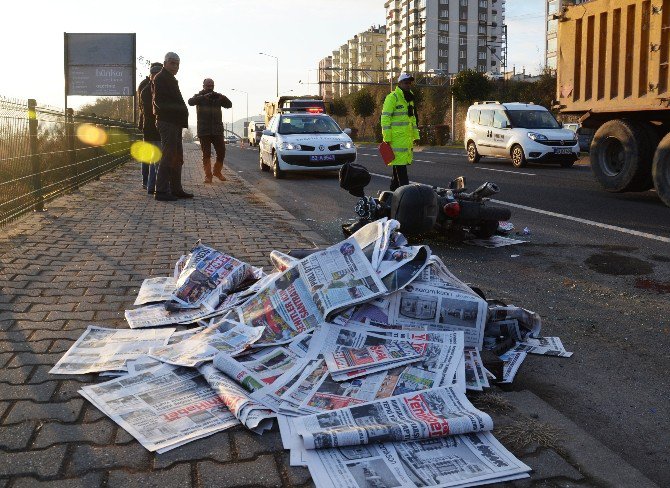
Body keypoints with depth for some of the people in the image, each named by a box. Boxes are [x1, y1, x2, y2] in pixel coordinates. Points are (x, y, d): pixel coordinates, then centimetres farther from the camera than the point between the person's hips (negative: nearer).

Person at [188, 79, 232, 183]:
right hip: (204, 131, -3)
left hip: (217, 130, 3)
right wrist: (203, 97, -28)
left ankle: (217, 171, 21)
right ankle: (208, 175, 3)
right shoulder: (199, 96, 6)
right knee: (206, 154, -2)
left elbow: (229, 105, 4)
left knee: (221, 152, 1)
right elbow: (190, 102, -15)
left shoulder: (217, 97, 14)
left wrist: (223, 98, -17)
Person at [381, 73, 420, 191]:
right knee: (400, 165, -11)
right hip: (396, 138, -8)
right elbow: (385, 118, -12)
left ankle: (394, 189, 22)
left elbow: (413, 119, 27)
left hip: (407, 138, 9)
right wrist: (387, 138, -18)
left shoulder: (410, 99, 21)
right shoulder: (392, 97, -6)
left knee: (399, 166, 13)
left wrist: (415, 136, 21)